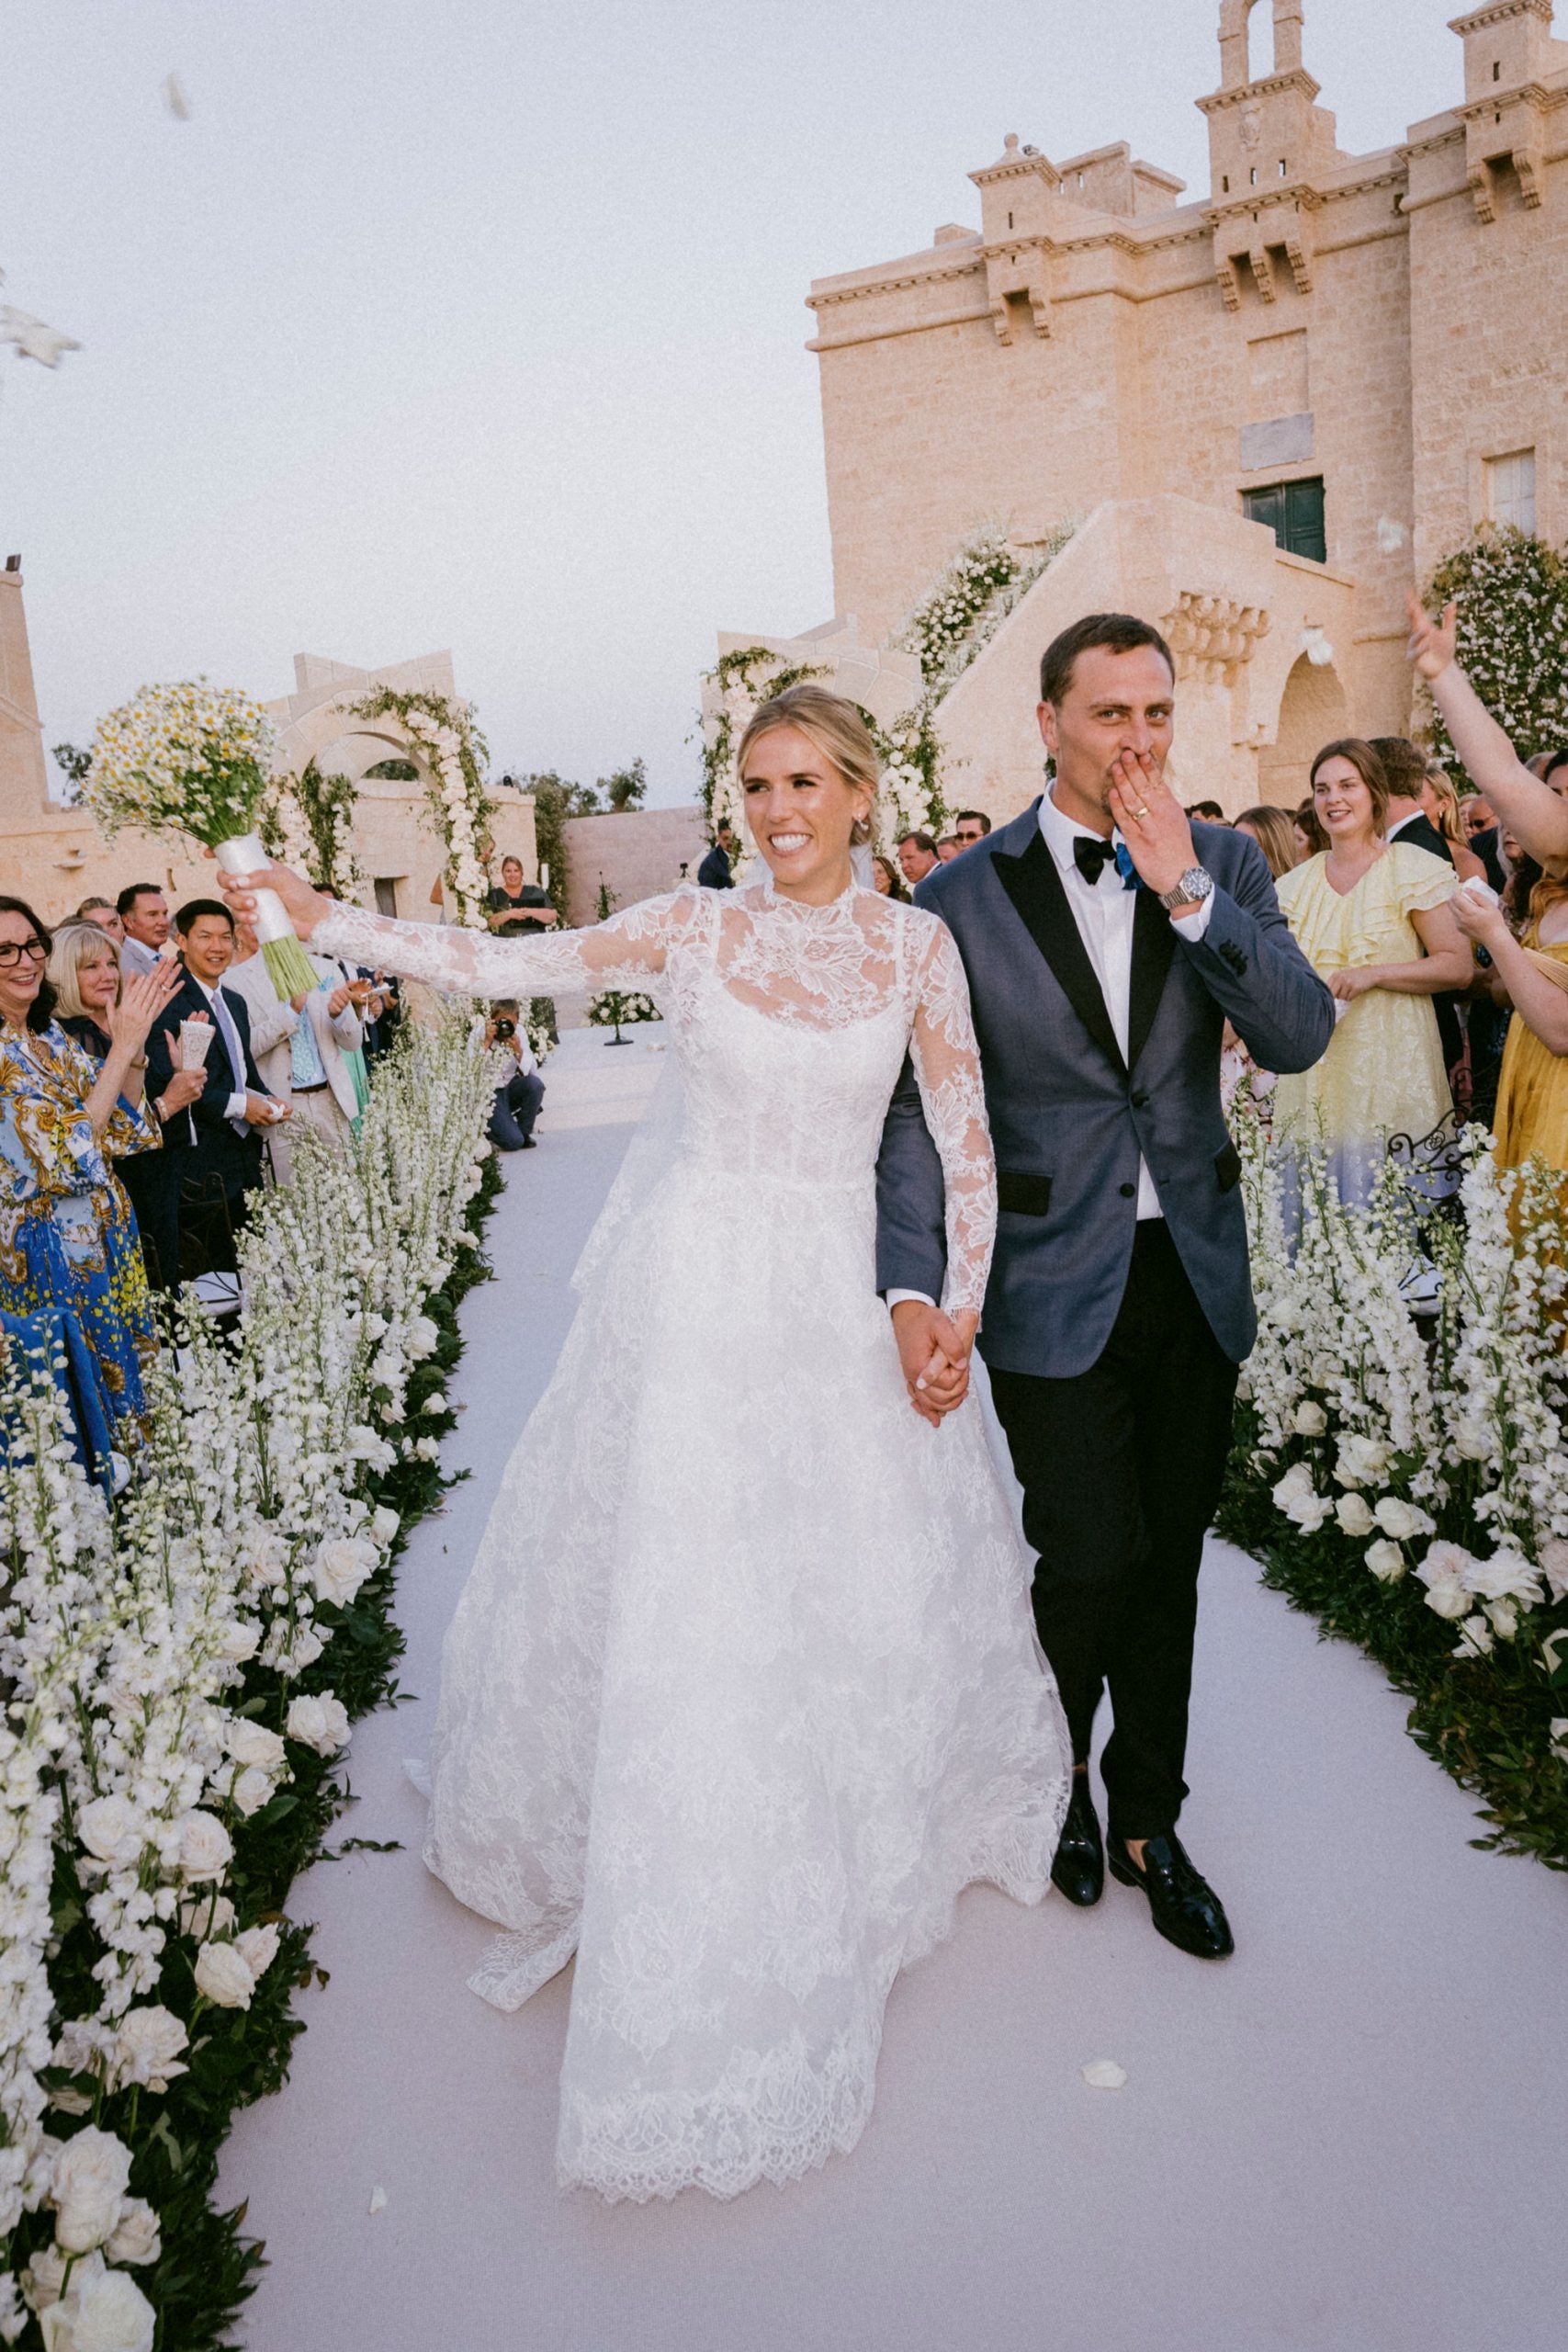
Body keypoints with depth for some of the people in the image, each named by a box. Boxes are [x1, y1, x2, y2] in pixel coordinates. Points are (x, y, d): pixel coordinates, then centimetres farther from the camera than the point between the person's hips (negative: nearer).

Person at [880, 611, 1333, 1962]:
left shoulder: (1226, 864, 3)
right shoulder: (965, 895, -5)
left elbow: (1301, 1036, -10)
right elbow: (918, 1105, -7)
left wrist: (1186, 889, -18)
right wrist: (913, 1286, -16)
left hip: (1196, 1272, 3)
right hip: (1054, 1282, -3)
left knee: (1169, 1559, 13)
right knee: (1091, 1557, -2)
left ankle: (1147, 1822, 34)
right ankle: (1057, 1777, 30)